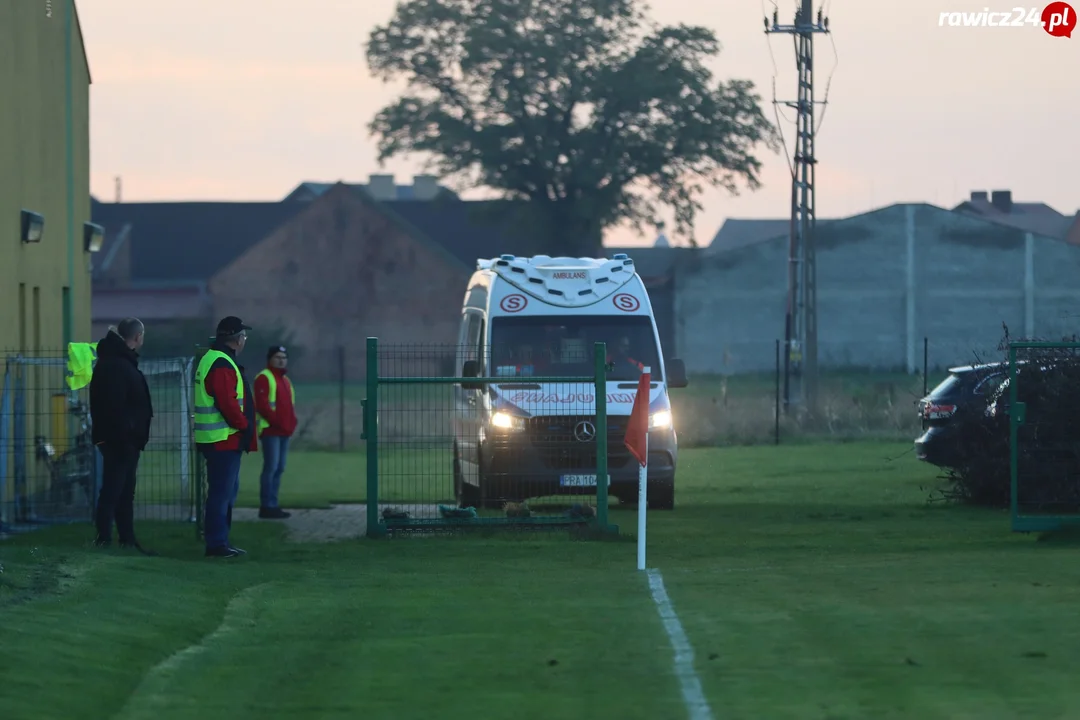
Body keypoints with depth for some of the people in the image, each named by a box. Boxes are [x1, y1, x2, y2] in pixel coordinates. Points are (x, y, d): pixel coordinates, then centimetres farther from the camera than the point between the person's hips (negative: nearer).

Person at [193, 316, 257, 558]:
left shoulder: (211, 360, 18)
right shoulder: (222, 366, -17)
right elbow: (227, 403, -23)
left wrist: (243, 426, 17)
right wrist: (244, 426, -11)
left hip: (221, 441, 11)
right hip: (225, 439, -11)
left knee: (226, 491, 16)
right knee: (222, 491, -8)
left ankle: (219, 542, 21)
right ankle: (217, 544, -7)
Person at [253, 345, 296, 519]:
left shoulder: (285, 381, 22)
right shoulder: (264, 378, -7)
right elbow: (262, 405, -16)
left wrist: (291, 422, 9)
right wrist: (277, 422, -19)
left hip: (284, 431, 9)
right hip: (270, 431, -9)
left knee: (279, 469, 9)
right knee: (271, 467, -12)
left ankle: (272, 505, 14)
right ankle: (267, 506, -13)